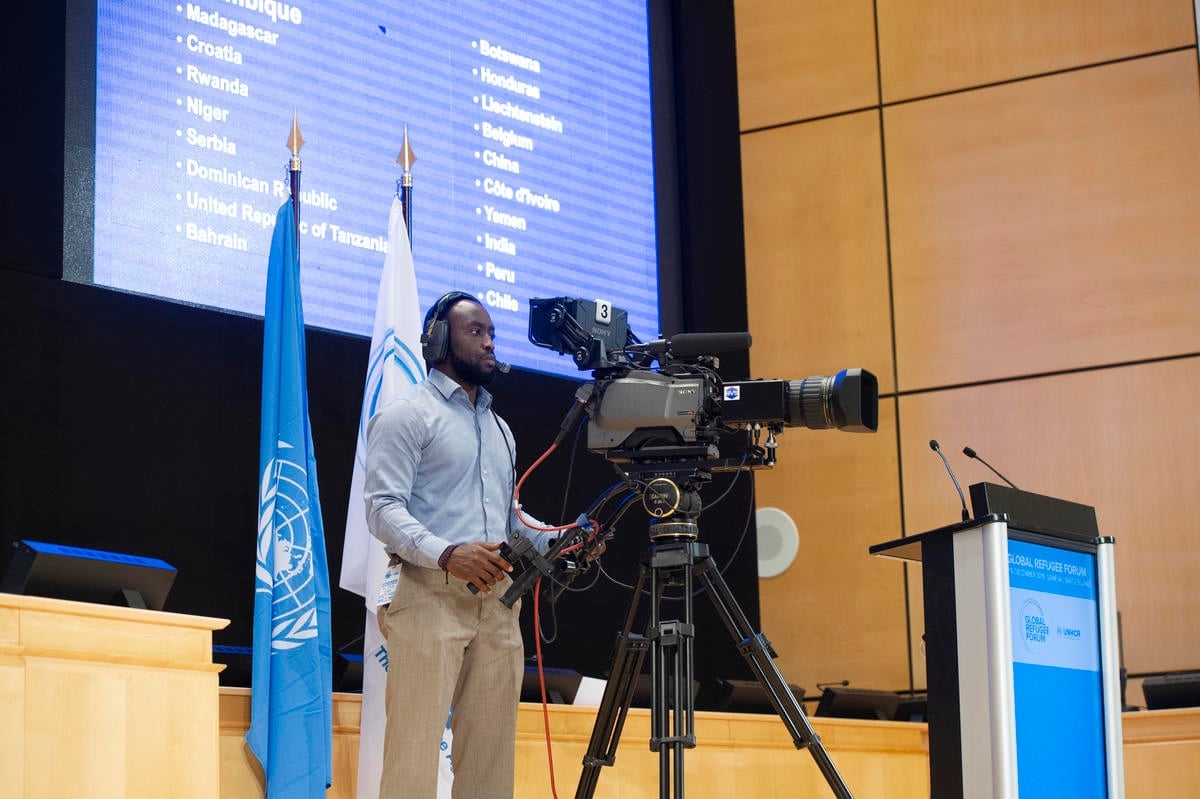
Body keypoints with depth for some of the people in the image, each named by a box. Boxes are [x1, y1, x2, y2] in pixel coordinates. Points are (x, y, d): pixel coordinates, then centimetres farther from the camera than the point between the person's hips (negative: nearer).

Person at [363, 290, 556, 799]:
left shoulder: (499, 428, 24)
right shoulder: (407, 416, 0)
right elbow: (383, 507, -10)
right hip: (429, 595, -7)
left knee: (491, 752, 3)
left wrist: (555, 541, 8)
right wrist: (445, 554, -25)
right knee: (415, 751, -11)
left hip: (497, 600, 7)